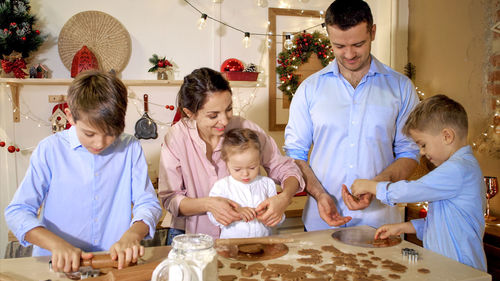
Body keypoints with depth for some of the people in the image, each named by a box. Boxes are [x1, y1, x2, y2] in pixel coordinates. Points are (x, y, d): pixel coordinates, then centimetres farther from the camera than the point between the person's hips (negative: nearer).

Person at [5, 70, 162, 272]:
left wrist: (132, 235, -20)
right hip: (59, 265, 0)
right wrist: (57, 244, -19)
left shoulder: (130, 148, 1)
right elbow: (17, 211, -3)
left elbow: (148, 203, 0)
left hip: (116, 263, 1)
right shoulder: (50, 150, -1)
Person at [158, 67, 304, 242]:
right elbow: (170, 199, -9)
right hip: (190, 235, 2)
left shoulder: (246, 129, -11)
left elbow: (286, 169, -4)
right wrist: (208, 204, -28)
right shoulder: (176, 137, -12)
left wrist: (284, 198, -25)